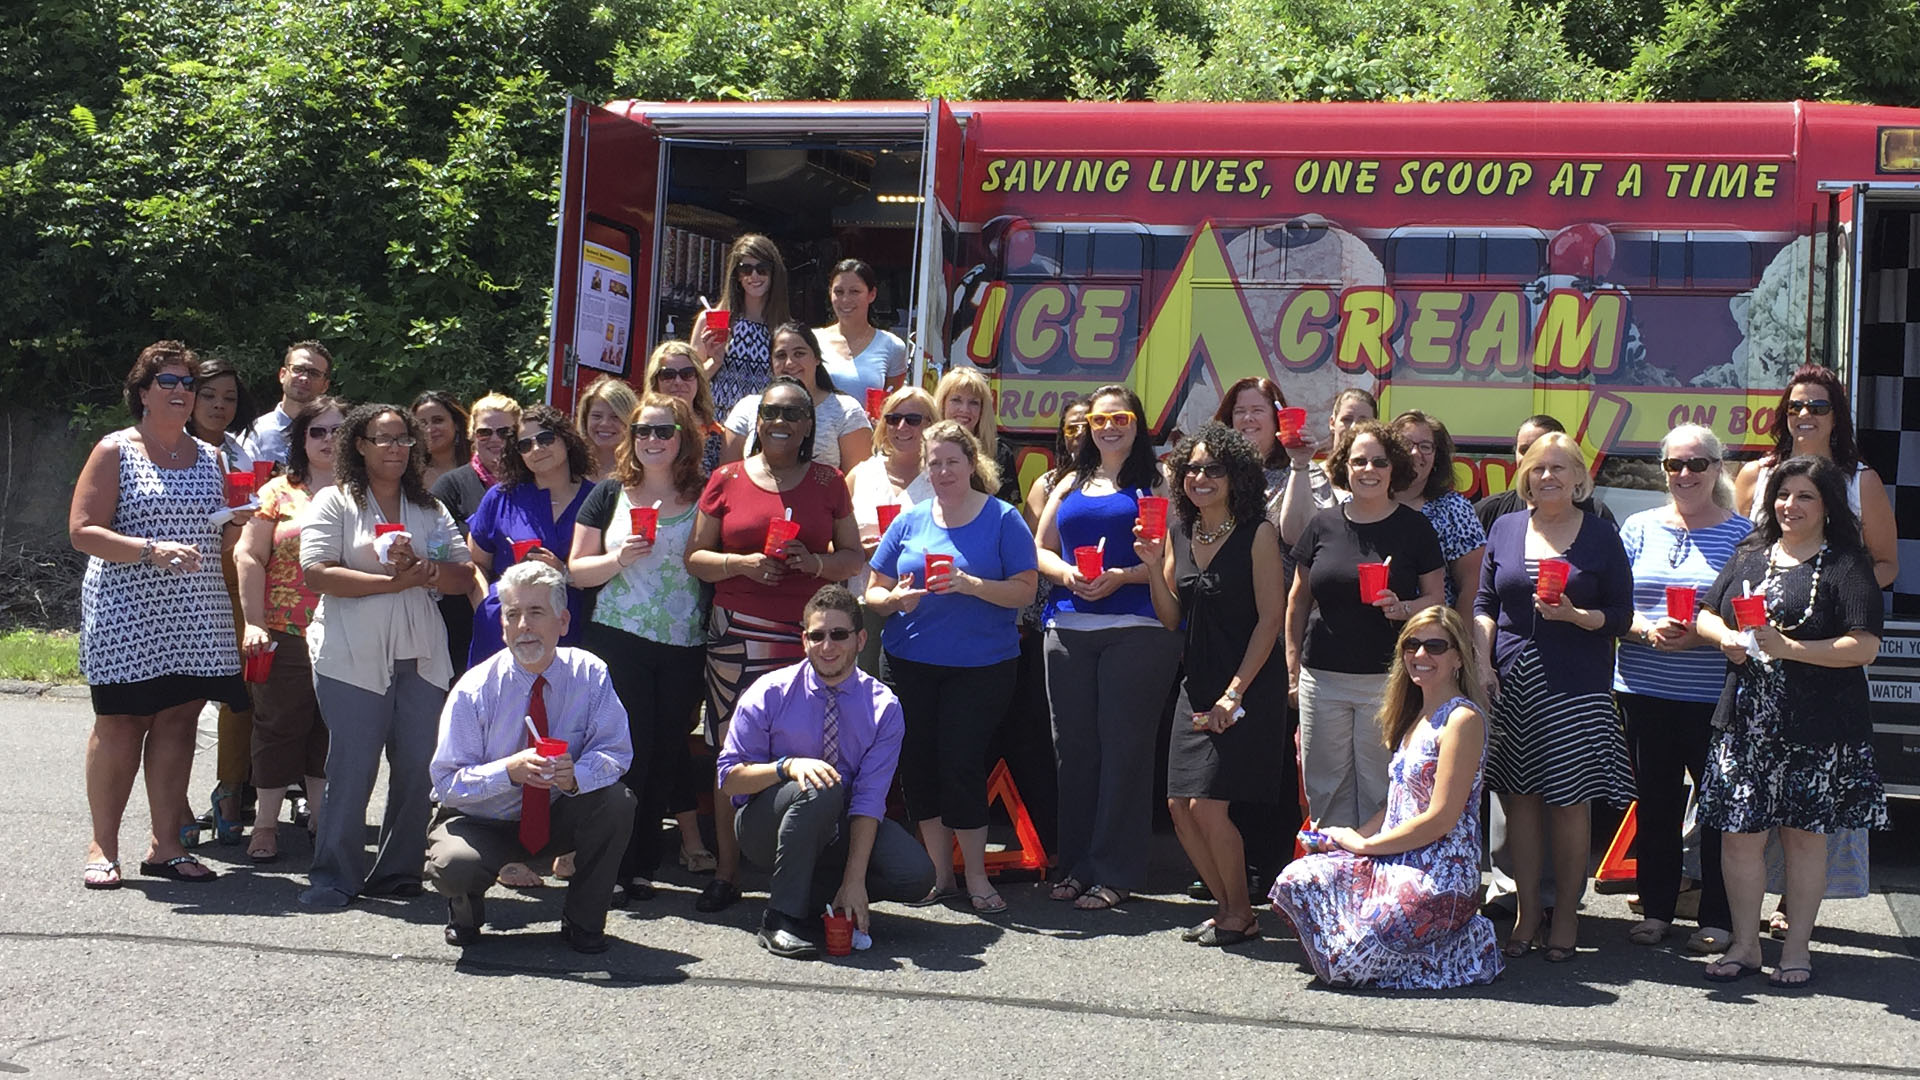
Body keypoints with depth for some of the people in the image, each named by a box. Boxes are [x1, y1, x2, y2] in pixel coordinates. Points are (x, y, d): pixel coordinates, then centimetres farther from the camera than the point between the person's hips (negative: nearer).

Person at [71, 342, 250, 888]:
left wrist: (239, 522, 1)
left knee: (178, 720, 4)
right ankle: (103, 847, 7)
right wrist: (152, 550, -20)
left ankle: (165, 843, 10)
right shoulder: (116, 450, -1)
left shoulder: (209, 457, 15)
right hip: (127, 612, -5)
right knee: (120, 723, -2)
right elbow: (82, 531, -8)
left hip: (195, 615, 5)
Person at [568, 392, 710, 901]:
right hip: (618, 643, -1)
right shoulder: (611, 493, 5)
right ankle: (615, 864, 8)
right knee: (627, 752, -1)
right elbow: (577, 570, 5)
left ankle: (641, 862, 18)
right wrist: (619, 558, -13)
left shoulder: (704, 496, 5)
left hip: (684, 648, 1)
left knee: (666, 754, 5)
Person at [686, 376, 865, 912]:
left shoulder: (827, 482, 11)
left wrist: (814, 561, -7)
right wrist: (743, 563, -9)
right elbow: (695, 557, 9)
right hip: (737, 636, 0)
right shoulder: (727, 479, 9)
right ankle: (726, 872, 8)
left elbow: (853, 555, 13)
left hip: (807, 632, 0)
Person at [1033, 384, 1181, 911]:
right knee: (1073, 747, 7)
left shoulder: (1154, 482, 4)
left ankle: (1115, 873, 1)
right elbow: (1040, 547, 18)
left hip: (1136, 629, -5)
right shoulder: (1071, 484, 19)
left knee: (1124, 748, -3)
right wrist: (1065, 573, -2)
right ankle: (1076, 865, 15)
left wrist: (1121, 576, -16)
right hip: (1069, 628, 5)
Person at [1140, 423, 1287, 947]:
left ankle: (1240, 914, 8)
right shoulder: (1179, 532, 8)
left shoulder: (1256, 533, -10)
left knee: (1208, 804, -11)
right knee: (1180, 804, 3)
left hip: (1250, 685, -6)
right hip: (1198, 683, 7)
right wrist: (1153, 566, -6)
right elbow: (1171, 619, 10)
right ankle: (1226, 906, 20)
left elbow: (1270, 617, -12)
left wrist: (1235, 691, -16)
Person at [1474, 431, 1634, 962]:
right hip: (1511, 684, 3)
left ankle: (1566, 915, 12)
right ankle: (1527, 910, 15)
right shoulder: (1505, 529, 11)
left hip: (1576, 689, -2)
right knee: (1518, 799, 4)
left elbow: (1621, 615, 2)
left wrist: (1574, 615, -16)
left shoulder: (1600, 535, 3)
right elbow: (1485, 606, 13)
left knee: (1569, 803, -1)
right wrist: (1482, 666, 1)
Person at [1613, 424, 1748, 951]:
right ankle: (1656, 909, 21)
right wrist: (1648, 631, -13)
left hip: (1713, 694, -2)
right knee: (1654, 801, 10)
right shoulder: (1639, 528, 9)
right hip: (1644, 689, 3)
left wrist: (1700, 635, -17)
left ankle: (1717, 918, 11)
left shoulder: (1741, 534, 2)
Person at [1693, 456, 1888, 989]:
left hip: (1816, 726, -4)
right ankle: (1744, 945, 16)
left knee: (1805, 835, 4)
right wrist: (1726, 637, -5)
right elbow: (1706, 614, 17)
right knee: (1739, 834, 3)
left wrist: (1789, 649, -19)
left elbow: (1864, 646, -12)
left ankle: (1797, 949, 16)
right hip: (1746, 720, 4)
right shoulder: (1749, 557, 13)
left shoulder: (1846, 565, -3)